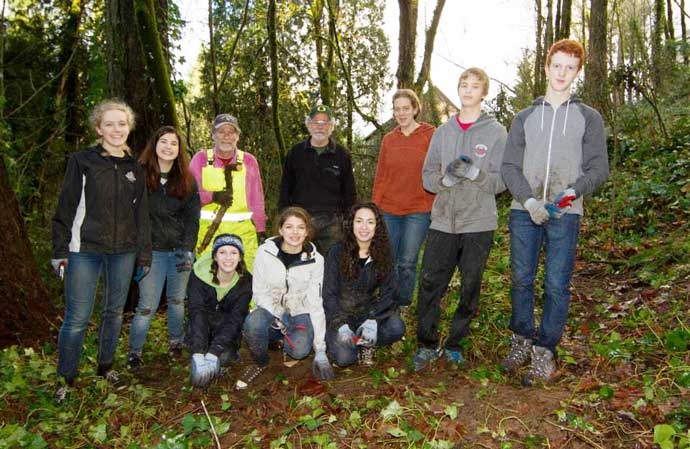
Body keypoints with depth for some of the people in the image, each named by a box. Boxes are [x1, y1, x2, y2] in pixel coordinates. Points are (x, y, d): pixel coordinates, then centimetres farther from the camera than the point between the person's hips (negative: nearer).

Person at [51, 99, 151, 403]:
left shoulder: (135, 169, 10)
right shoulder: (82, 162, -1)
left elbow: (141, 215, 12)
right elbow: (65, 208, -2)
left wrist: (144, 255, 10)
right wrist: (60, 250, -5)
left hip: (123, 252, 4)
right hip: (84, 251, -3)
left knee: (114, 312, 14)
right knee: (77, 317, -1)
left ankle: (106, 366, 32)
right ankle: (65, 378, 16)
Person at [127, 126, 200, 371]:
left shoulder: (187, 180, 5)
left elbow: (192, 217, 4)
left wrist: (188, 249, -5)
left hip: (180, 249, 3)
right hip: (152, 251, -2)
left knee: (177, 300, 12)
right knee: (147, 306, -2)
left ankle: (175, 342, 31)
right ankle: (134, 352, 14)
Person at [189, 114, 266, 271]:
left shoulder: (249, 161, 10)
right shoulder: (201, 158, 9)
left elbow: (257, 200, 12)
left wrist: (261, 231, 10)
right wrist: (212, 196, -11)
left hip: (243, 231, 0)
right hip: (208, 230, 0)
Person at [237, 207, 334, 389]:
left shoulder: (315, 259, -10)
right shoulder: (265, 252, -11)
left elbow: (316, 303, -10)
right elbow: (260, 293, -6)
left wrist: (320, 350, -15)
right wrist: (278, 315, -26)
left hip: (300, 312, 1)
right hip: (271, 309, 0)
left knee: (299, 350, -28)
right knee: (253, 322, -34)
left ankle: (284, 340, 11)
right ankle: (259, 363, -3)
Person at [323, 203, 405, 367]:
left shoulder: (383, 255, -2)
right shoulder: (337, 253, -9)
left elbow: (389, 294, -6)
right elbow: (329, 294, -9)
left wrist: (373, 320, -22)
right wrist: (341, 325, -22)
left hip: (369, 314, 2)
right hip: (340, 315, -2)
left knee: (397, 328, -27)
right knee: (344, 358, -25)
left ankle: (365, 343, 1)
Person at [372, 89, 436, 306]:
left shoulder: (430, 135, -1)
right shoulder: (388, 139, 10)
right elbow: (380, 177, 12)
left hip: (418, 211, -3)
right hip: (389, 210, 3)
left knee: (407, 263, 1)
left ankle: (403, 305, 20)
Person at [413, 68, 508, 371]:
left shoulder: (496, 131, 2)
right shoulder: (443, 131, 12)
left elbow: (502, 180, -3)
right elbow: (427, 176, 8)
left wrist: (475, 173, -22)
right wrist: (446, 178, -14)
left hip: (479, 223, -2)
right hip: (443, 221, 2)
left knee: (470, 287, 7)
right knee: (429, 283, -1)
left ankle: (455, 344, 24)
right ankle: (427, 344, 14)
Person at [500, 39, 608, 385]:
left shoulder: (588, 117, 11)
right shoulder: (525, 117, 14)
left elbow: (599, 168, 4)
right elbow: (509, 167, 6)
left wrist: (575, 190, -17)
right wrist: (528, 200, -11)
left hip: (565, 214, -1)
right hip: (524, 211, 2)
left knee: (557, 285, -2)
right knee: (522, 280, 6)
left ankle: (544, 352, 9)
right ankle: (522, 341, 23)